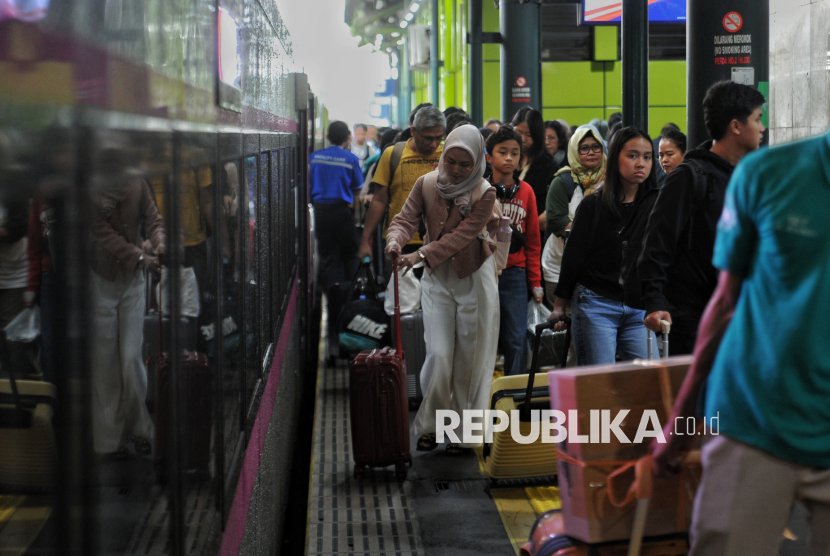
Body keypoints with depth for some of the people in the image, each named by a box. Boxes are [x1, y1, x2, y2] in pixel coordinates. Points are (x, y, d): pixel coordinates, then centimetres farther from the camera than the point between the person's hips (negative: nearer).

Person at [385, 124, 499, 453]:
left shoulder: (484, 194, -14)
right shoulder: (426, 185, -4)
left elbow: (462, 235, -23)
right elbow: (406, 219, -9)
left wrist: (421, 255, -33)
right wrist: (396, 241, -33)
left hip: (473, 280, -1)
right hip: (437, 278, 2)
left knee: (469, 360, 5)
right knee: (438, 355, -6)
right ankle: (429, 426, 7)